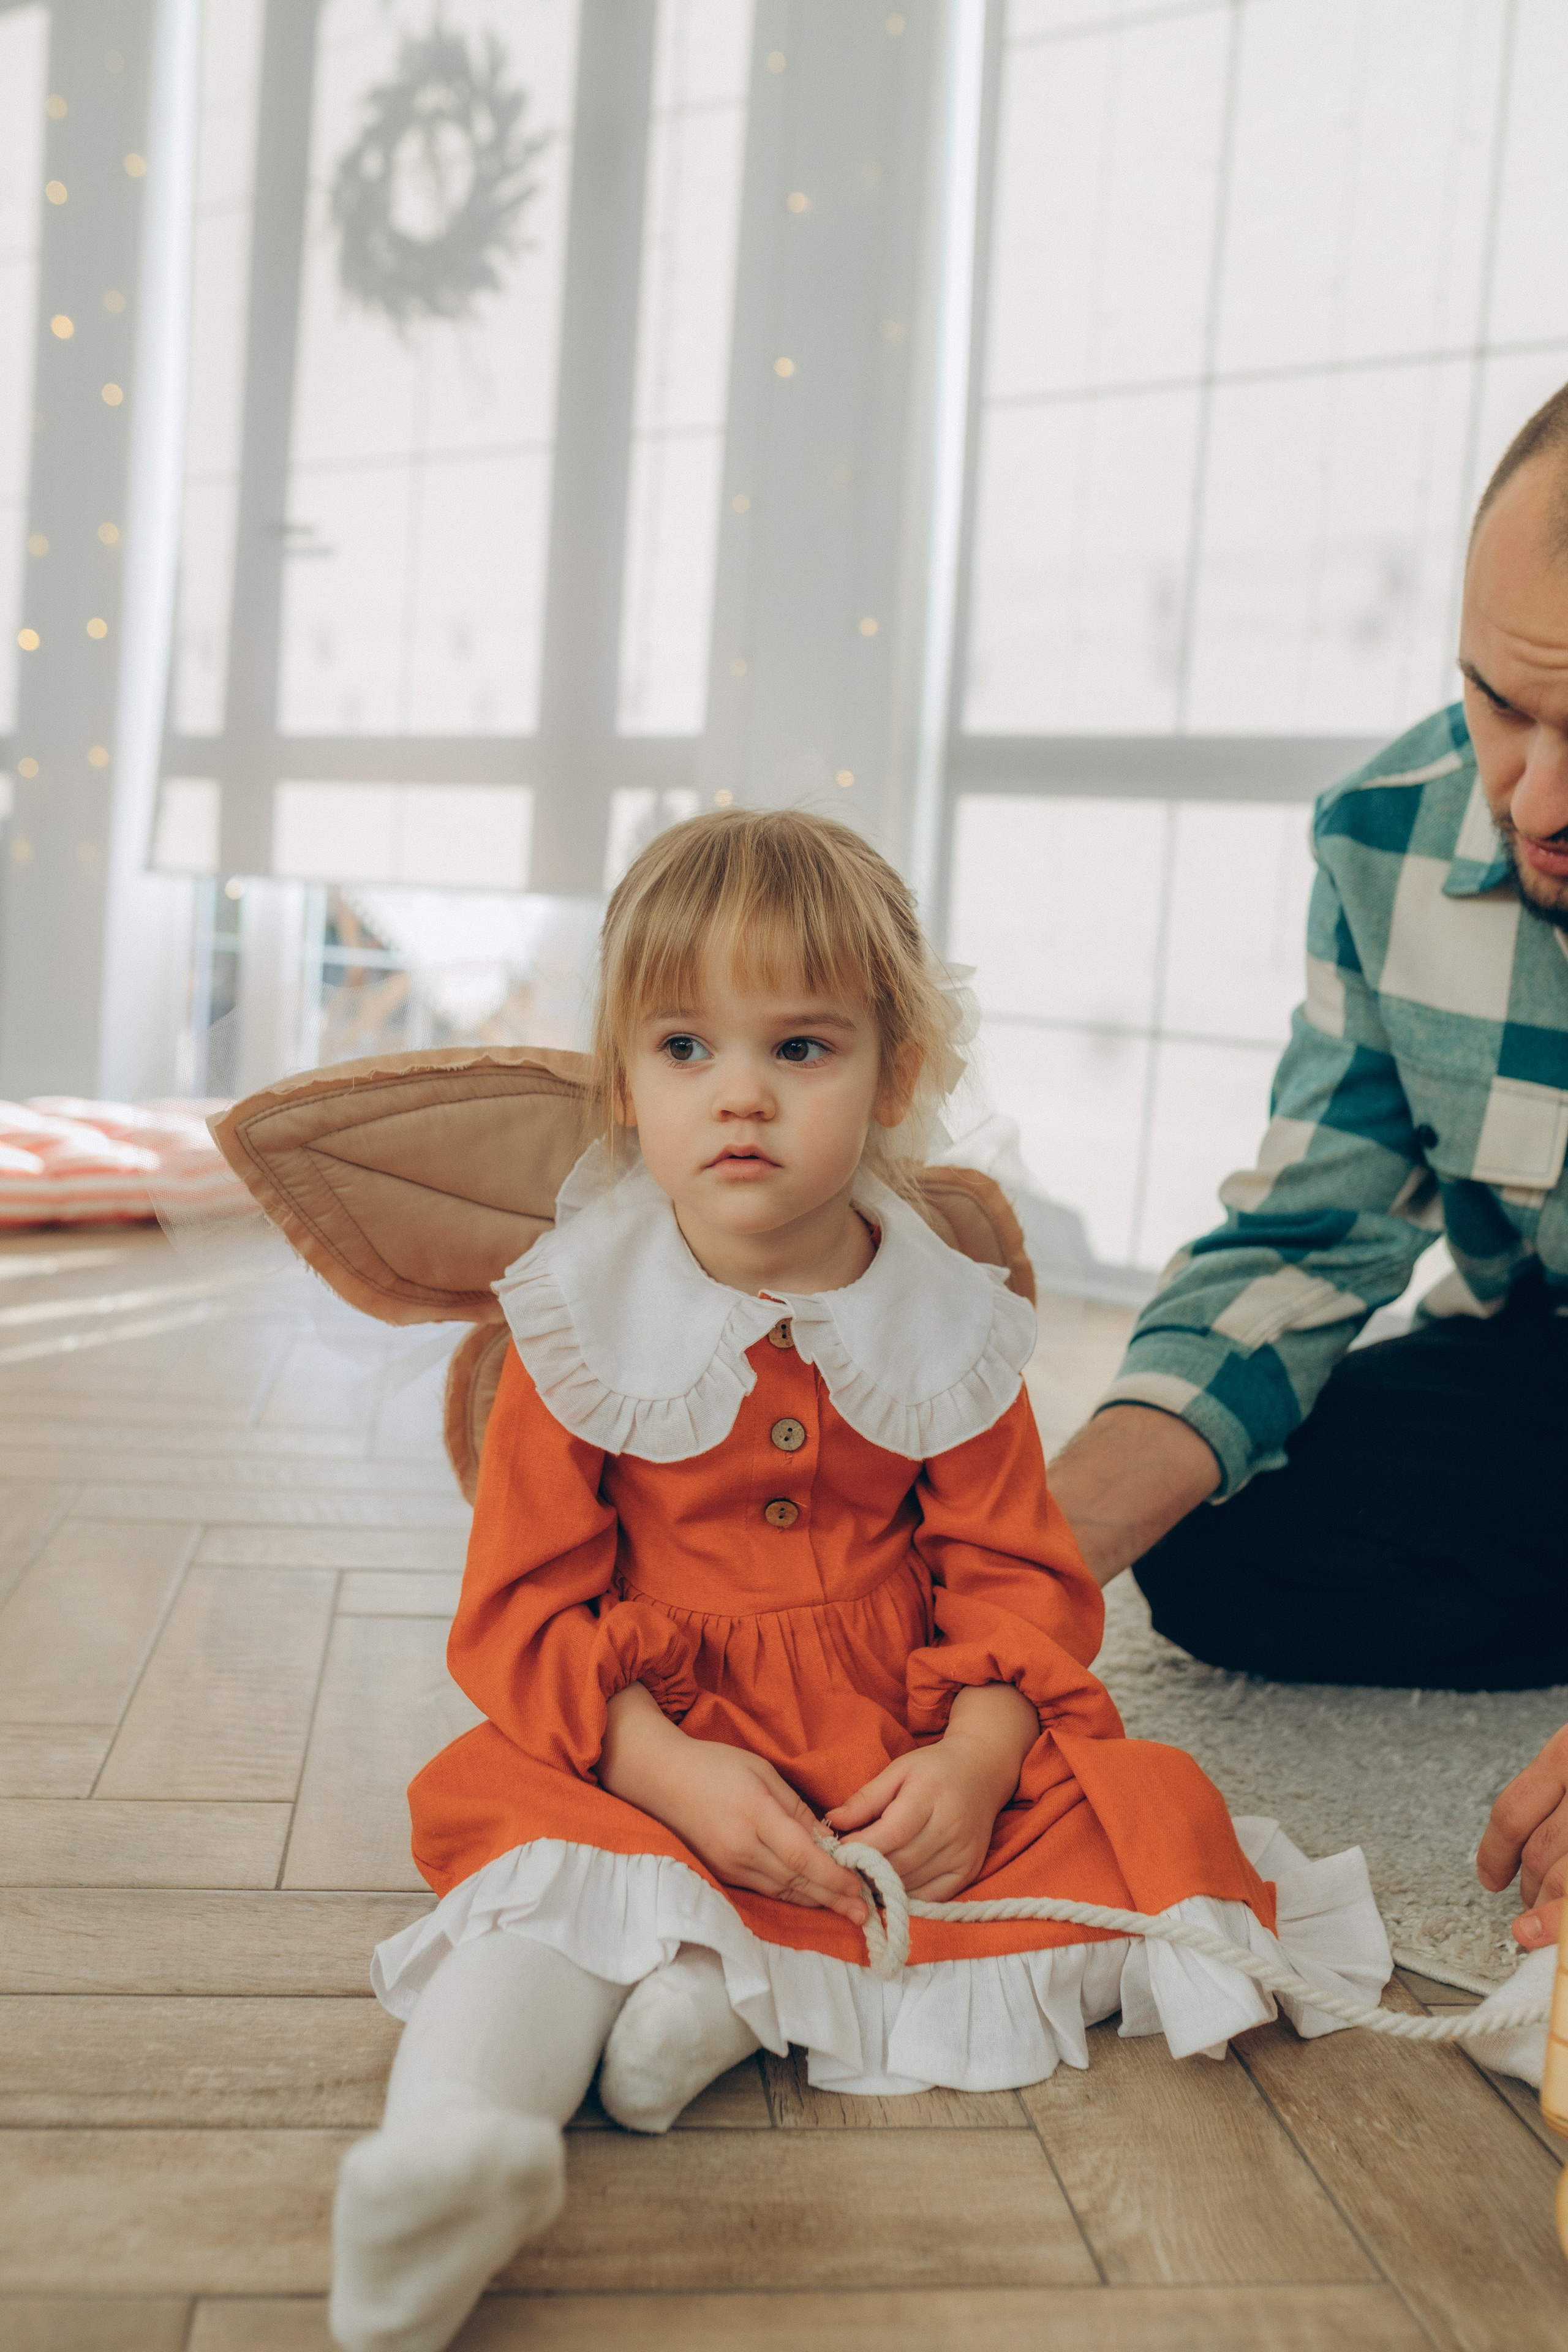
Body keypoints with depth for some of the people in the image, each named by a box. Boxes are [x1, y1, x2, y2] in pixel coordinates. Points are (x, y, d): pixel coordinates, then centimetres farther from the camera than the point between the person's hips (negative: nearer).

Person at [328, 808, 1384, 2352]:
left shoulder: (950, 1329, 0)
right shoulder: (582, 1326, -5)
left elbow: (1017, 1578, 3)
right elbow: (520, 1608, -6)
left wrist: (974, 1762, -17)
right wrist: (672, 1771, -21)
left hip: (912, 1761, 3)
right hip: (657, 1755, -2)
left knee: (1138, 1804, -18)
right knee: (534, 1842, -30)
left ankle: (737, 1993, -30)